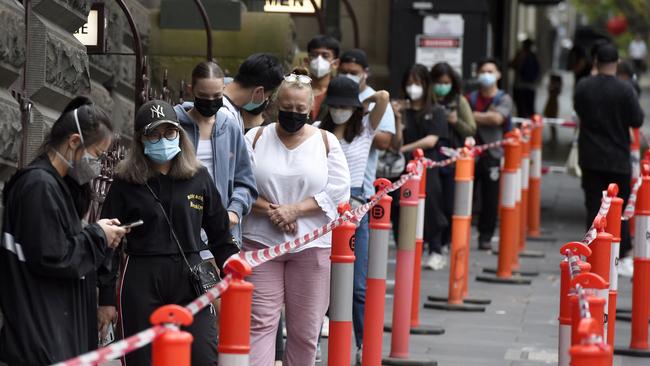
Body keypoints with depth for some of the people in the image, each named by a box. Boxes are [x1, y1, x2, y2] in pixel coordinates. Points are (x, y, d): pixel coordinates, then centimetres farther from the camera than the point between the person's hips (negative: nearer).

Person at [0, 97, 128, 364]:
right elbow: (50, 258, -20)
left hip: (60, 319, 10)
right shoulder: (39, 186, -17)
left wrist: (98, 234, 5)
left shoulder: (57, 183, 15)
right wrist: (97, 236, -8)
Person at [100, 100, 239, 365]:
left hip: (190, 280, 1)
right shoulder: (126, 184, 1)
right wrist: (107, 299, 0)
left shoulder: (198, 177, 7)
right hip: (141, 283, -1)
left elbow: (219, 235, 13)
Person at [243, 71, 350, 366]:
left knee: (304, 328, 5)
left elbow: (338, 193, -3)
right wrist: (270, 210, -15)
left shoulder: (326, 142, 5)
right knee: (260, 322, -7)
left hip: (312, 246, 1)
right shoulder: (256, 138, 6)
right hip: (261, 242, 0)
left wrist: (295, 210, -13)